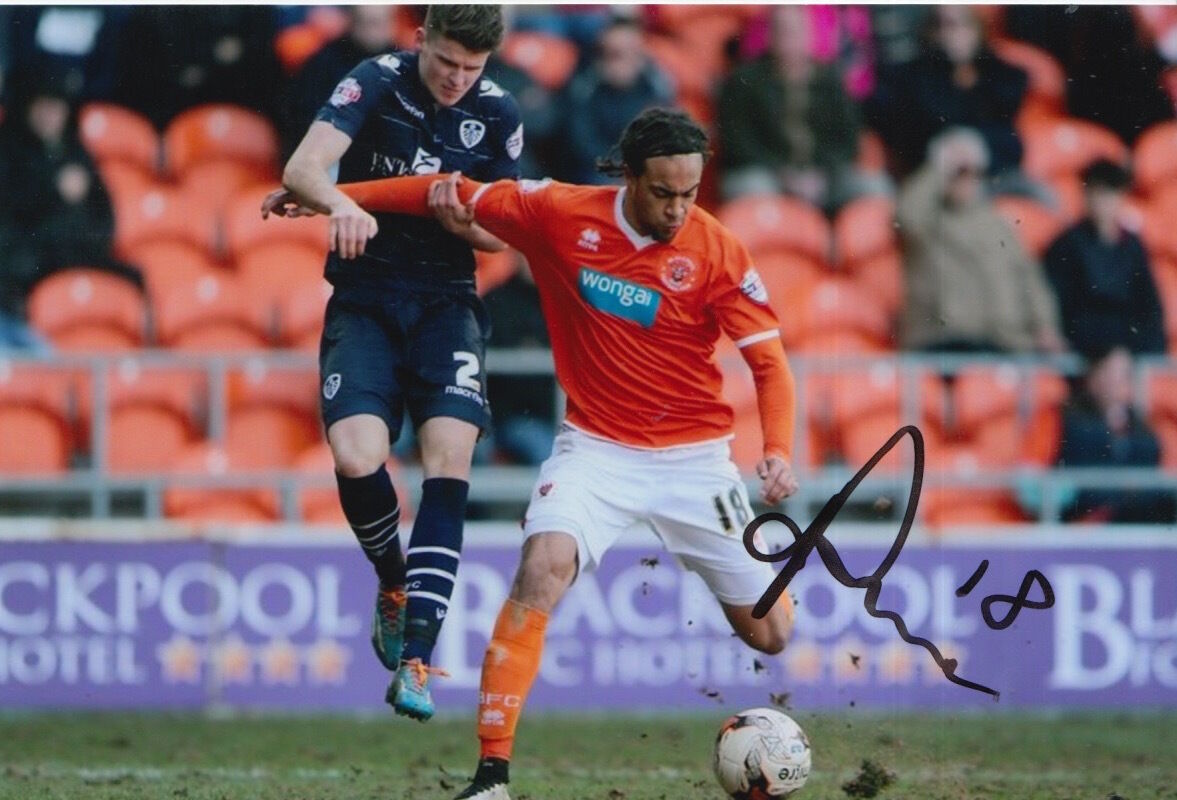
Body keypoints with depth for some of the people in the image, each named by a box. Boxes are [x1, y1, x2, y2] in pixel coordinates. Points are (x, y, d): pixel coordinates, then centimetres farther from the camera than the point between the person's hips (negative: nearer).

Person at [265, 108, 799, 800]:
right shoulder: (562, 213, -9)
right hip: (597, 449, 0)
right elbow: (461, 195, 3)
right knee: (543, 567, -28)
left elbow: (769, 360, -8)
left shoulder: (717, 251, -12)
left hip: (694, 457, 0)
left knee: (770, 634, 4)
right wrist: (327, 196, 6)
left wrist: (779, 450, -25)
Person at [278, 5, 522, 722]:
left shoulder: (497, 113, 1)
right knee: (356, 457, -21)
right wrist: (342, 202, -44)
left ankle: (415, 661, -20)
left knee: (450, 459, -18)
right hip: (365, 302, -2)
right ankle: (395, 581, 12)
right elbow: (305, 166, -21)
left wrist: (463, 218, -16)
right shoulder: (377, 83, -8)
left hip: (447, 304, 2)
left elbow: (502, 233, 8)